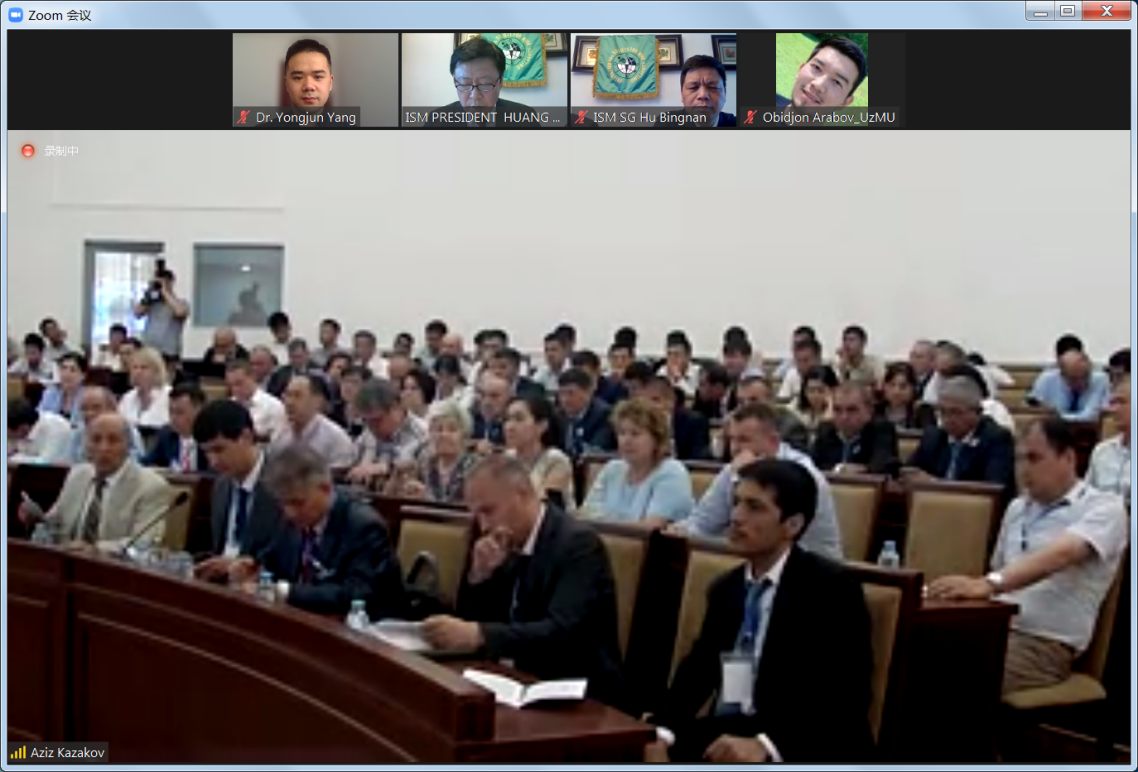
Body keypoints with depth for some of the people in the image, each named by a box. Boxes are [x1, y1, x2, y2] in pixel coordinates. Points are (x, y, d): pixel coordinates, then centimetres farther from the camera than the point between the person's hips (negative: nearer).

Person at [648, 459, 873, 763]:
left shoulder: (832, 587, -7)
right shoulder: (726, 588, 14)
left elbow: (845, 697, -15)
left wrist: (766, 745, -27)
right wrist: (661, 728, -7)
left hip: (807, 749, -6)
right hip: (728, 730, 6)